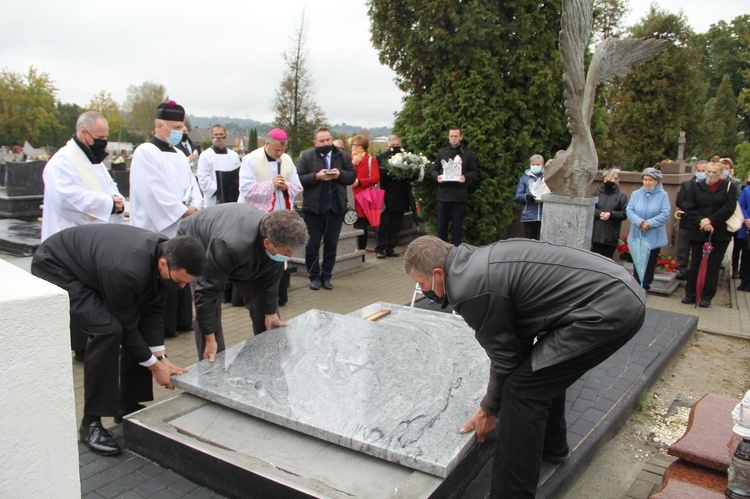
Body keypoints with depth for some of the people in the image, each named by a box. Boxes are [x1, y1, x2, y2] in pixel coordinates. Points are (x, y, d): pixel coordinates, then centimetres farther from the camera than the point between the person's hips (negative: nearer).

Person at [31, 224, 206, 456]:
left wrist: (161, 357, -8)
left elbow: (152, 312, -6)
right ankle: (91, 422, -11)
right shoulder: (126, 270, -41)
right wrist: (154, 366, -14)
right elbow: (126, 325, -25)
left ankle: (128, 406, 14)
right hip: (56, 267, -8)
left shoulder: (167, 253, -18)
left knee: (142, 324, 0)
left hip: (91, 263, 8)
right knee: (107, 328, -26)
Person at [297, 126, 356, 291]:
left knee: (331, 244, 9)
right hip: (314, 207, -2)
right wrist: (316, 176, -20)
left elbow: (352, 176, 6)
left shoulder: (343, 156, 5)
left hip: (336, 207, 2)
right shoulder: (306, 156, -2)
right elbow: (299, 179, -7)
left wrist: (339, 174, -13)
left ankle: (326, 276, 21)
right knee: (313, 243, 4)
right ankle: (314, 276, 17)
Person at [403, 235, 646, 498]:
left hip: (608, 309, -10)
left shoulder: (471, 288, -17)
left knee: (522, 389, -9)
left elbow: (505, 357, -5)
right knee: (544, 368, 27)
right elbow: (518, 340, 21)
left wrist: (489, 409, 12)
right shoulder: (480, 259, 13)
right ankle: (552, 445, 46)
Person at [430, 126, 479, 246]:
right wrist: (437, 176, -9)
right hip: (443, 194, 2)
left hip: (459, 195, -2)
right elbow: (434, 169, 13)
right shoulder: (441, 151, 12)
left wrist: (466, 177, -14)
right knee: (441, 224, 7)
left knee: (457, 226, 3)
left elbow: (475, 172, 5)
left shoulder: (468, 153, 5)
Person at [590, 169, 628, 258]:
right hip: (596, 233, 2)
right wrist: (599, 213, -14)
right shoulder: (598, 192, 8)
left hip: (611, 235, -2)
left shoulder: (621, 196, 2)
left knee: (608, 258, 5)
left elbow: (625, 214, -4)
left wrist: (611, 214, -17)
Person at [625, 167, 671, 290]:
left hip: (654, 237, -1)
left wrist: (649, 223, -21)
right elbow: (629, 210, -6)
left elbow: (665, 214, -12)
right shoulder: (636, 194, 1)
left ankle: (645, 286, 21)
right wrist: (639, 222, -21)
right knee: (637, 262, 7)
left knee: (650, 263, 8)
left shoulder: (663, 195, -6)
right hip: (637, 236, 2)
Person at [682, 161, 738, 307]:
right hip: (698, 232, 1)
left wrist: (711, 220, -17)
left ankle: (707, 297, 13)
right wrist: (701, 221, -17)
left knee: (714, 265, 5)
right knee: (695, 264, 8)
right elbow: (690, 209, -1)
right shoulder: (697, 188, 4)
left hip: (720, 233, -1)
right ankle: (690, 294, 17)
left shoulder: (728, 187, 1)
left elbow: (729, 208, -9)